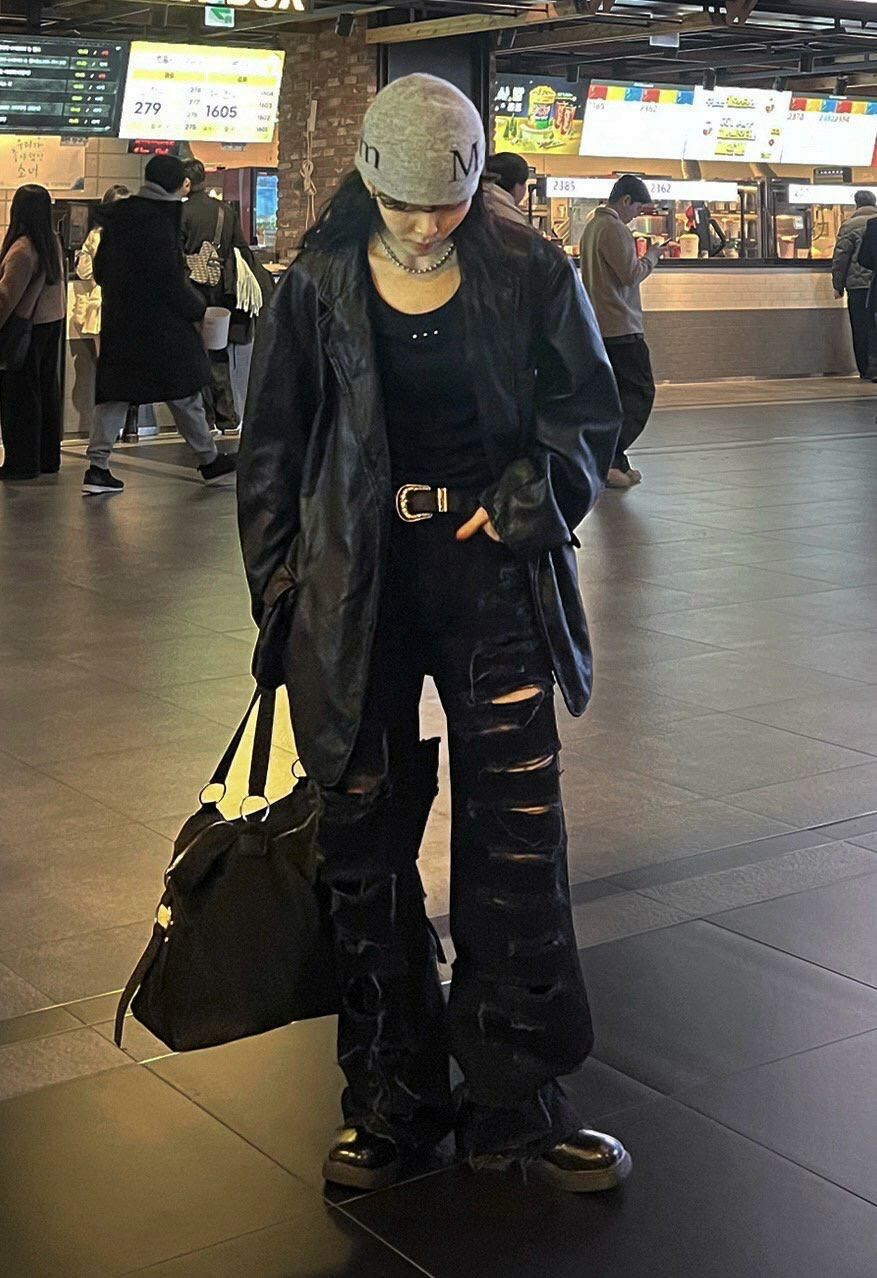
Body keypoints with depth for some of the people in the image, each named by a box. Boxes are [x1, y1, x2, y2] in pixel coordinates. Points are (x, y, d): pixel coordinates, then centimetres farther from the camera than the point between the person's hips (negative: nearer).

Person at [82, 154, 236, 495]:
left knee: (114, 393, 8)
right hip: (159, 325, -7)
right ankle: (209, 461, 17)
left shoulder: (117, 218, 8)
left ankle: (97, 467, 3)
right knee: (185, 393, 6)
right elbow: (169, 279, -18)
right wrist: (198, 309, -6)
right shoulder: (160, 219, -15)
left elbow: (100, 270, 15)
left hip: (118, 322, 7)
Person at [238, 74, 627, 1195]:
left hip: (492, 578, 0)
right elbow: (271, 449, 6)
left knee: (516, 840, 2)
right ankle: (391, 1103, 22)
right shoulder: (317, 289, -1)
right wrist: (280, 587, 2)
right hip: (359, 588, 1)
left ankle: (517, 1104, 17)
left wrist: (530, 500, -8)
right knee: (366, 847, 7)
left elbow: (589, 413, 8)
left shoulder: (528, 276, -2)